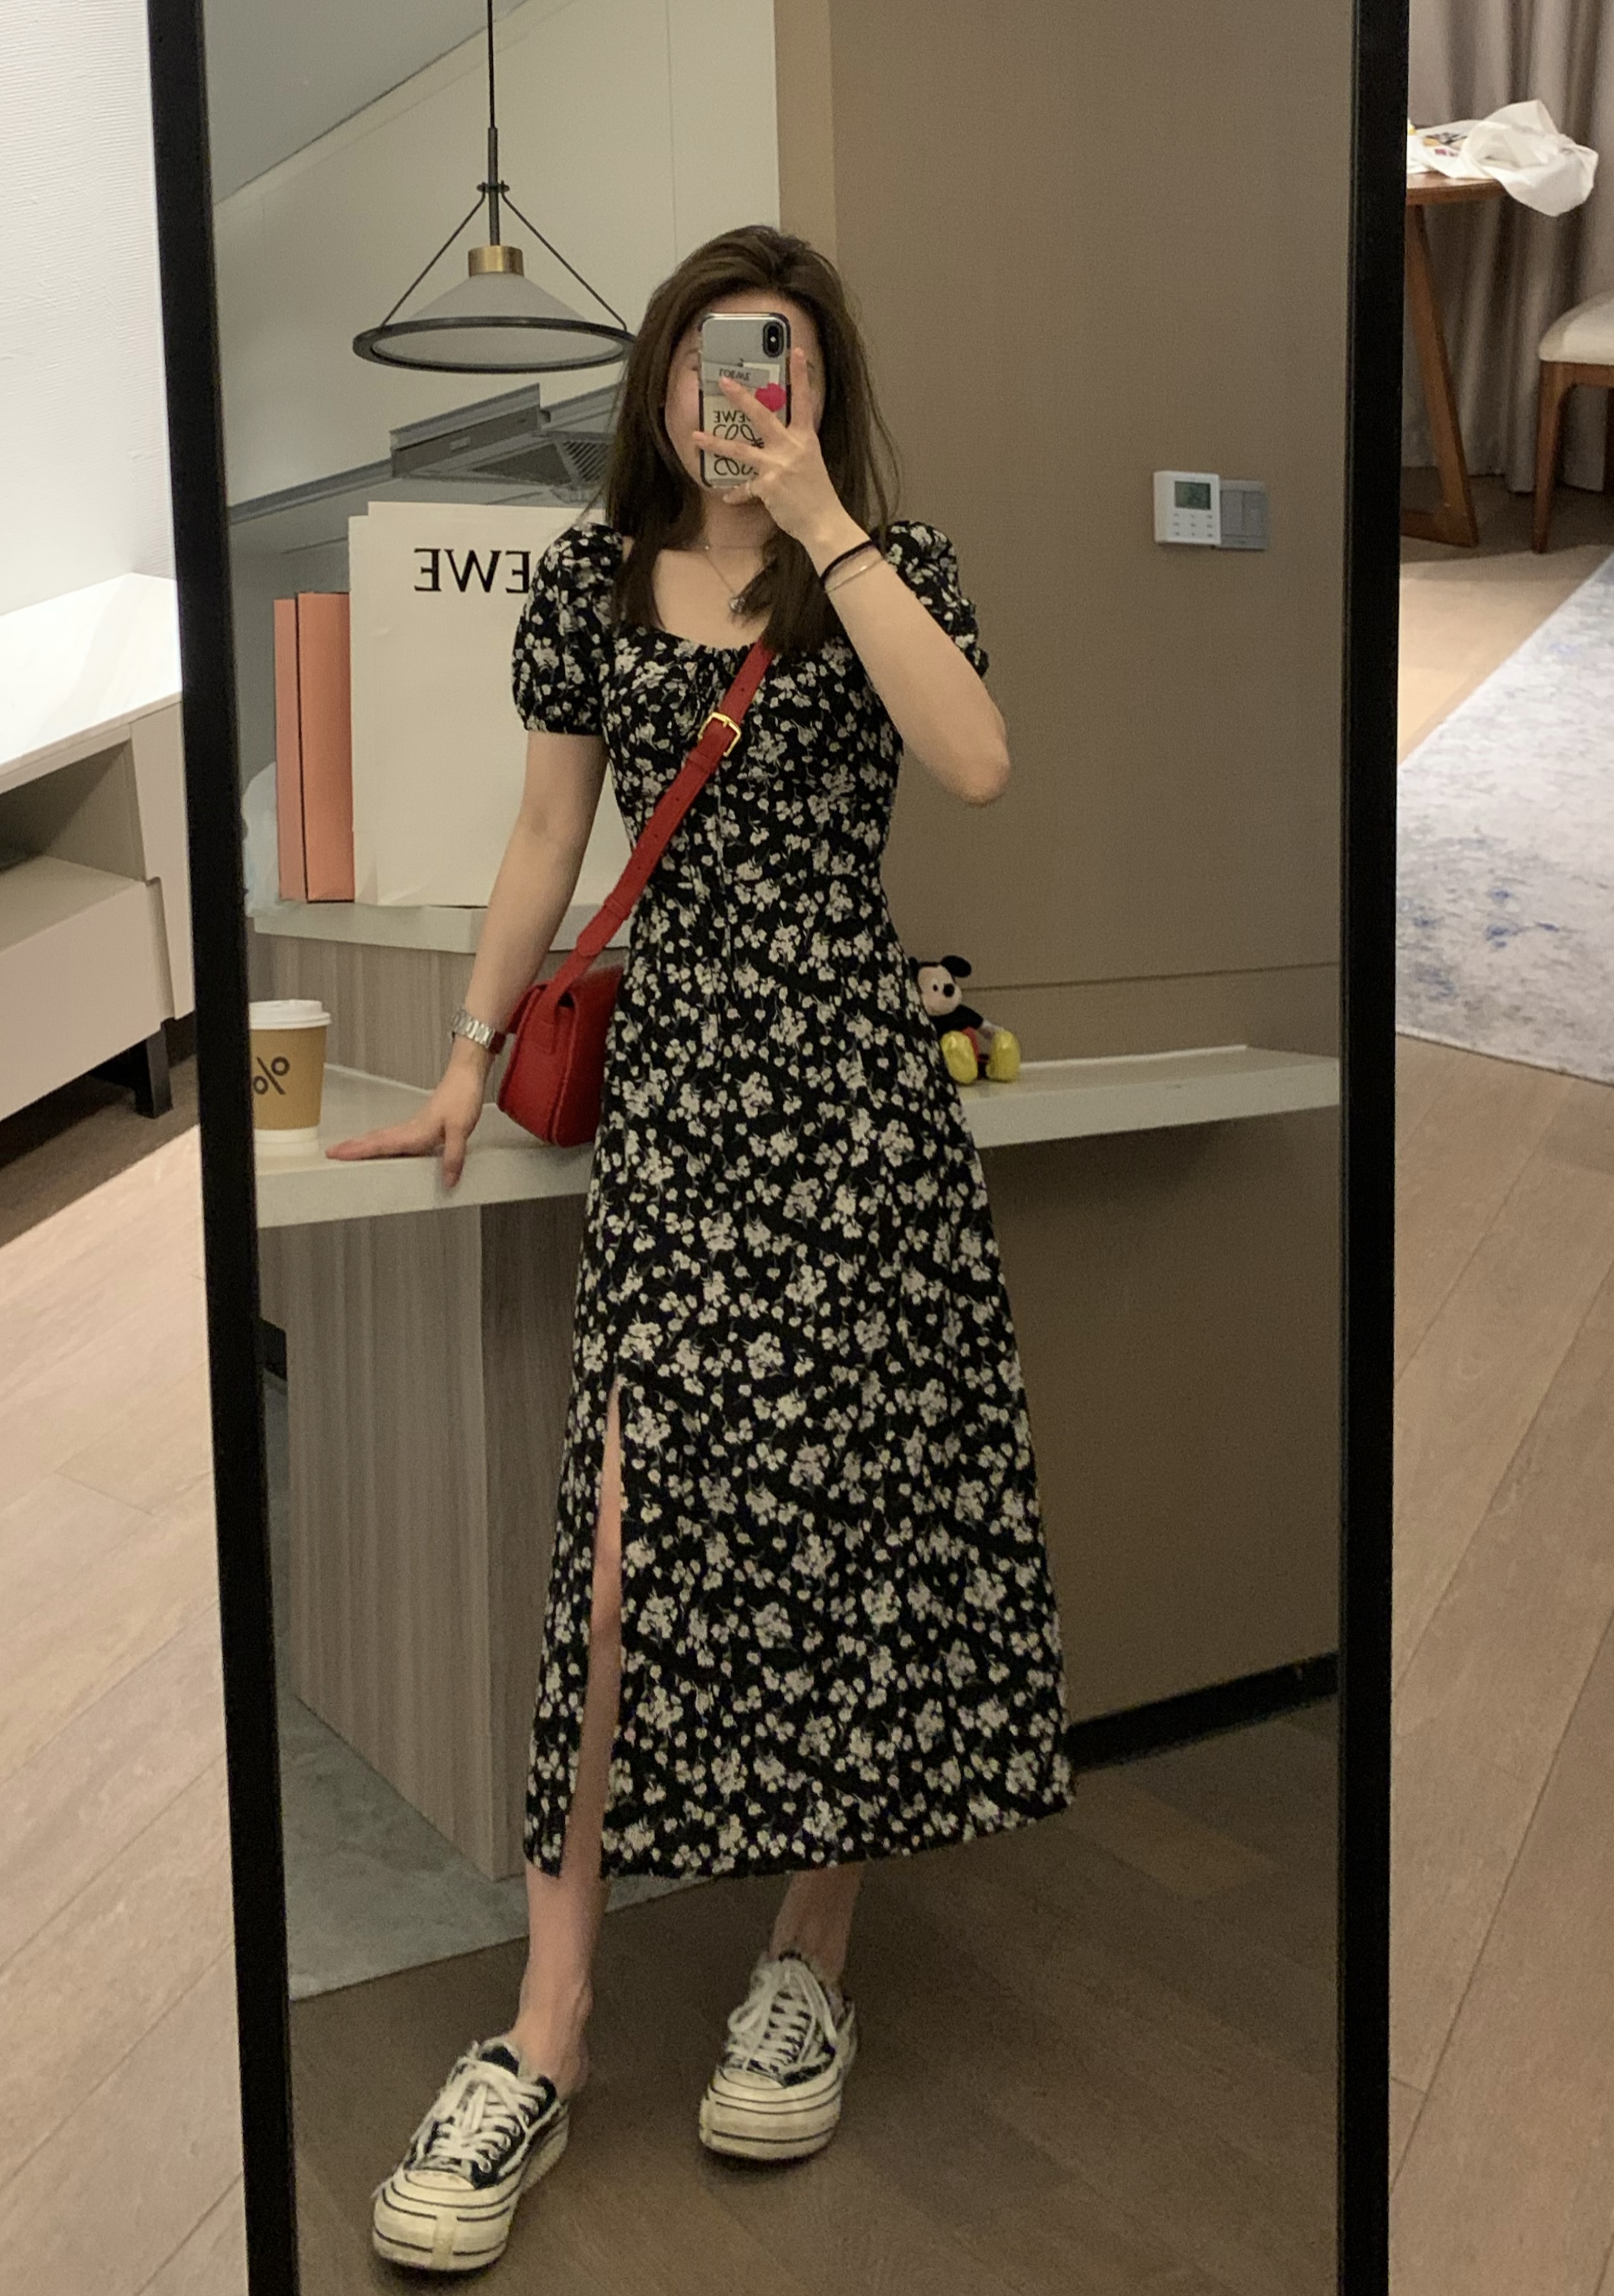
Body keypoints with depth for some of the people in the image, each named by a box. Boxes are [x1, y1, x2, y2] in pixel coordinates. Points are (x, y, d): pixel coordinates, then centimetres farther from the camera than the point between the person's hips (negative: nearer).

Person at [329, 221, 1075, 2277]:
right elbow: (548, 834, 17)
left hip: (849, 1084, -1)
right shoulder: (592, 580, 12)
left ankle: (810, 1966, 21)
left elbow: (976, 762, -16)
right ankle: (546, 2042, 2)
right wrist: (470, 1056, 14)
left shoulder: (887, 564, 4)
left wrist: (820, 521, -16)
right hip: (668, 1081, 1)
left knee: (840, 1502, 1)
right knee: (633, 1521, -6)